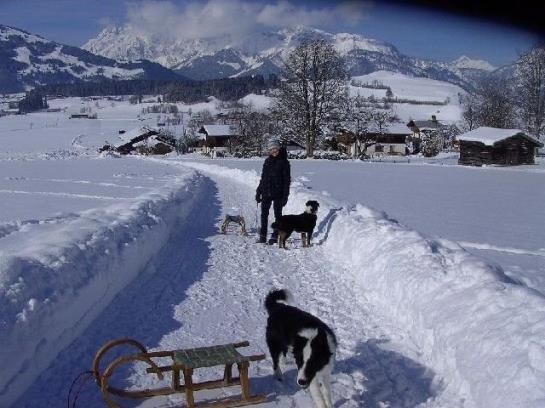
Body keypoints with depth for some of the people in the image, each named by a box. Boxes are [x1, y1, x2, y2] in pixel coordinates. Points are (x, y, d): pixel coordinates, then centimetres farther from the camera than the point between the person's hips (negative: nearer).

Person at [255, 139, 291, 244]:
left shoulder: (283, 162, -3)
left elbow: (287, 180, -5)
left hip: (278, 194, -5)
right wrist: (259, 192, 13)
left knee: (277, 215, 5)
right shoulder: (267, 161, 11)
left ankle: (275, 236, 12)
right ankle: (262, 236, 11)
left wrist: (285, 195, -11)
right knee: (264, 214, 5)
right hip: (266, 193, 5)